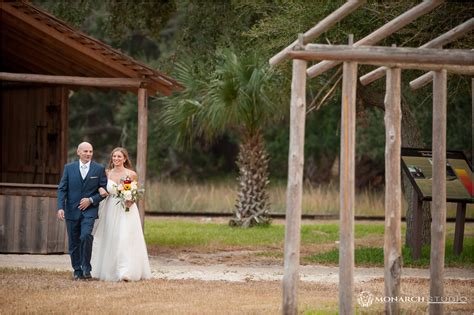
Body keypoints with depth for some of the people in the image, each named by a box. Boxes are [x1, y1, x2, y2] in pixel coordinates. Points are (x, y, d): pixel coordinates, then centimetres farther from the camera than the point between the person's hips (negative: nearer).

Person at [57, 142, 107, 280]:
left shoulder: (99, 169, 2)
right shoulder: (69, 168, 5)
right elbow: (62, 189, 2)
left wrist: (91, 200, -11)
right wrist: (60, 207, -10)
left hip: (89, 210, -2)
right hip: (72, 211, 2)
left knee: (86, 236, -22)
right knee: (74, 242, 6)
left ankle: (86, 268, -9)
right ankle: (77, 271, 18)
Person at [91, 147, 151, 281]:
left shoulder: (131, 174, -1)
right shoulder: (107, 173, 7)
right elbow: (105, 190, 16)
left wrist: (131, 201, -13)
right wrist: (101, 190, -7)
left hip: (127, 211, -3)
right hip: (111, 210, 3)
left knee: (125, 239, -13)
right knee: (111, 239, 4)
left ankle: (126, 272, -19)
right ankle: (111, 271, 13)